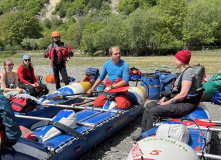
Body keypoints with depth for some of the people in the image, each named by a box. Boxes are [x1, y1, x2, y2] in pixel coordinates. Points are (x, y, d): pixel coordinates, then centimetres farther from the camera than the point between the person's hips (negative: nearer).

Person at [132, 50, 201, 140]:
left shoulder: (188, 71, -16)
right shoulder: (183, 71, 16)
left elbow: (183, 94, -22)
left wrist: (167, 103, -16)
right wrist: (165, 97, 5)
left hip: (186, 104, -10)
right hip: (177, 100, 10)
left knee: (153, 112, -22)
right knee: (149, 106, 6)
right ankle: (143, 132, 12)